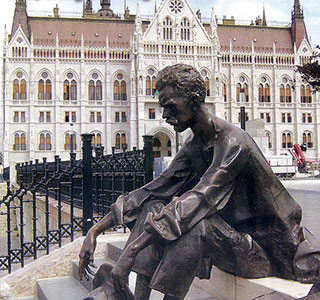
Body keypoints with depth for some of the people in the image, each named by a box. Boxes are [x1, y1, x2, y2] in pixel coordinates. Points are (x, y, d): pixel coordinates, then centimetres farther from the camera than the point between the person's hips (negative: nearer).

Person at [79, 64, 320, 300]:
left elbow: (199, 199, -34)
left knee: (196, 224, -35)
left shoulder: (234, 143, -23)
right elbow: (152, 190, 0)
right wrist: (95, 231, -9)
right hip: (226, 233, 8)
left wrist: (131, 251, -40)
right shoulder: (192, 147, 4)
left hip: (261, 248, -8)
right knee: (152, 208, -8)